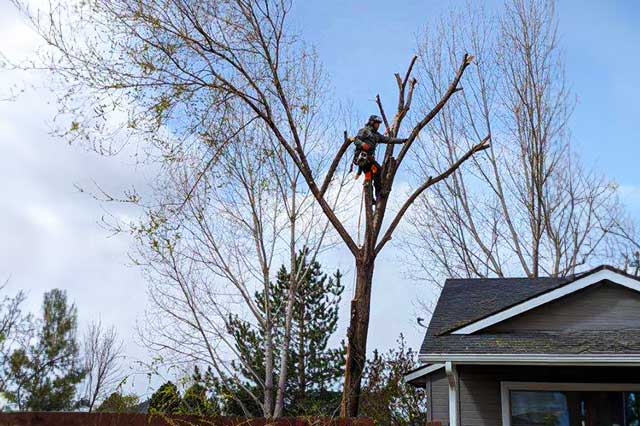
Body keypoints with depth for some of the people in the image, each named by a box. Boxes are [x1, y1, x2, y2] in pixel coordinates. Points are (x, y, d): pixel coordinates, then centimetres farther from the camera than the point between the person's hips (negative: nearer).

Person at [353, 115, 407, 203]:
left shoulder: (377, 135, 24)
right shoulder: (364, 131, 4)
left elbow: (388, 139, 18)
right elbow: (356, 140, -7)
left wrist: (402, 140, 11)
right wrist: (362, 144, -29)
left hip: (369, 157, 8)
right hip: (362, 156, -8)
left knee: (369, 178, 3)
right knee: (377, 169, -24)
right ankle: (379, 191, -25)